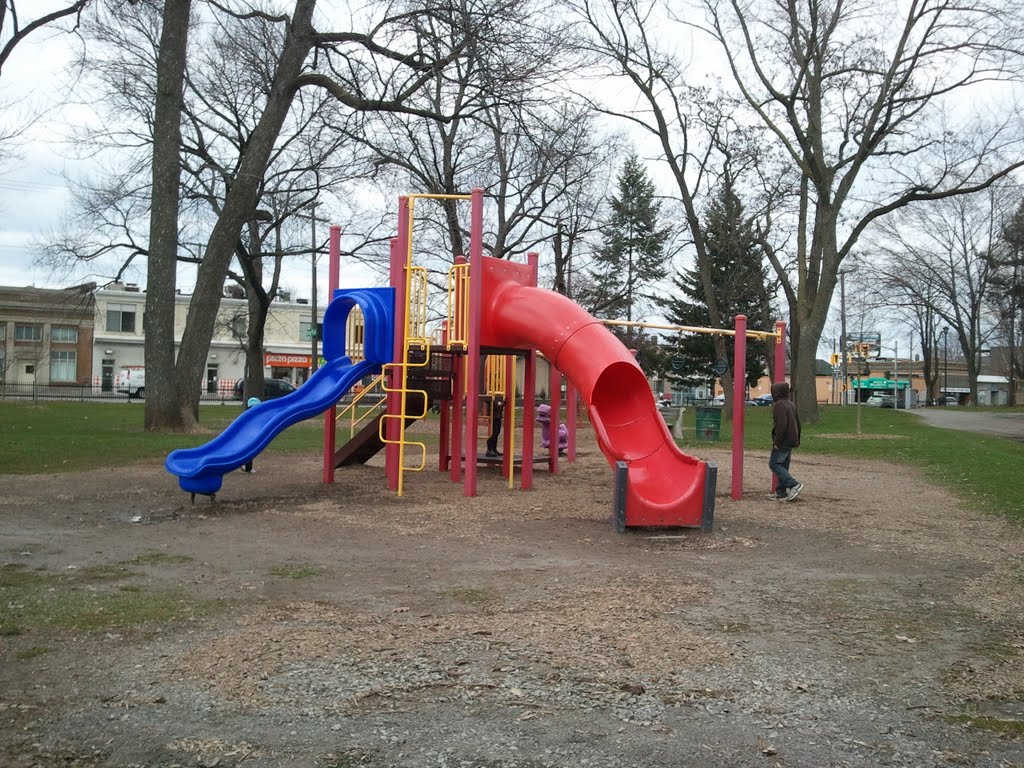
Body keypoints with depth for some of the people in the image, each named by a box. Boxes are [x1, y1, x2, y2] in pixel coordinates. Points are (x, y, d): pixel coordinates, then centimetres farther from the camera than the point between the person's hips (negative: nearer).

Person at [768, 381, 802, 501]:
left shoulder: (779, 405, -15)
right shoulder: (791, 404, 15)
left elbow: (781, 425, -24)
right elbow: (798, 424, 20)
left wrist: (777, 442, -20)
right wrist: (797, 441, 25)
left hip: (782, 442, -9)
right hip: (791, 442, 9)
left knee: (774, 464, -4)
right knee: (783, 466, 12)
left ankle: (794, 485, -14)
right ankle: (781, 493, 13)